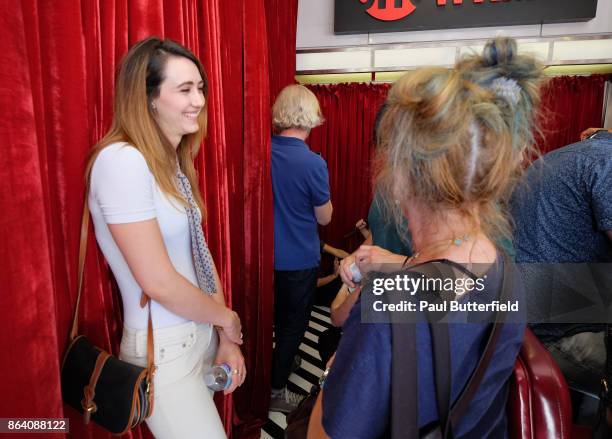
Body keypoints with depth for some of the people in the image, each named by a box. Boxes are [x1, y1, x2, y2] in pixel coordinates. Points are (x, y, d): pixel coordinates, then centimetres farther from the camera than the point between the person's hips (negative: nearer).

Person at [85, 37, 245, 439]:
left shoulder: (174, 161, 6)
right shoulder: (122, 160, -21)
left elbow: (199, 254, 6)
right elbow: (158, 282, -24)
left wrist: (225, 337, 3)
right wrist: (226, 318, -8)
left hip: (202, 333, 8)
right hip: (164, 349, -8)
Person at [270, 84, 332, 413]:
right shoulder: (313, 163, -23)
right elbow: (324, 218, -11)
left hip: (269, 254, 6)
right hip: (300, 259, -5)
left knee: (279, 315, 26)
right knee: (295, 323, 13)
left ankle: (282, 363, 49)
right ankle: (275, 390, 25)